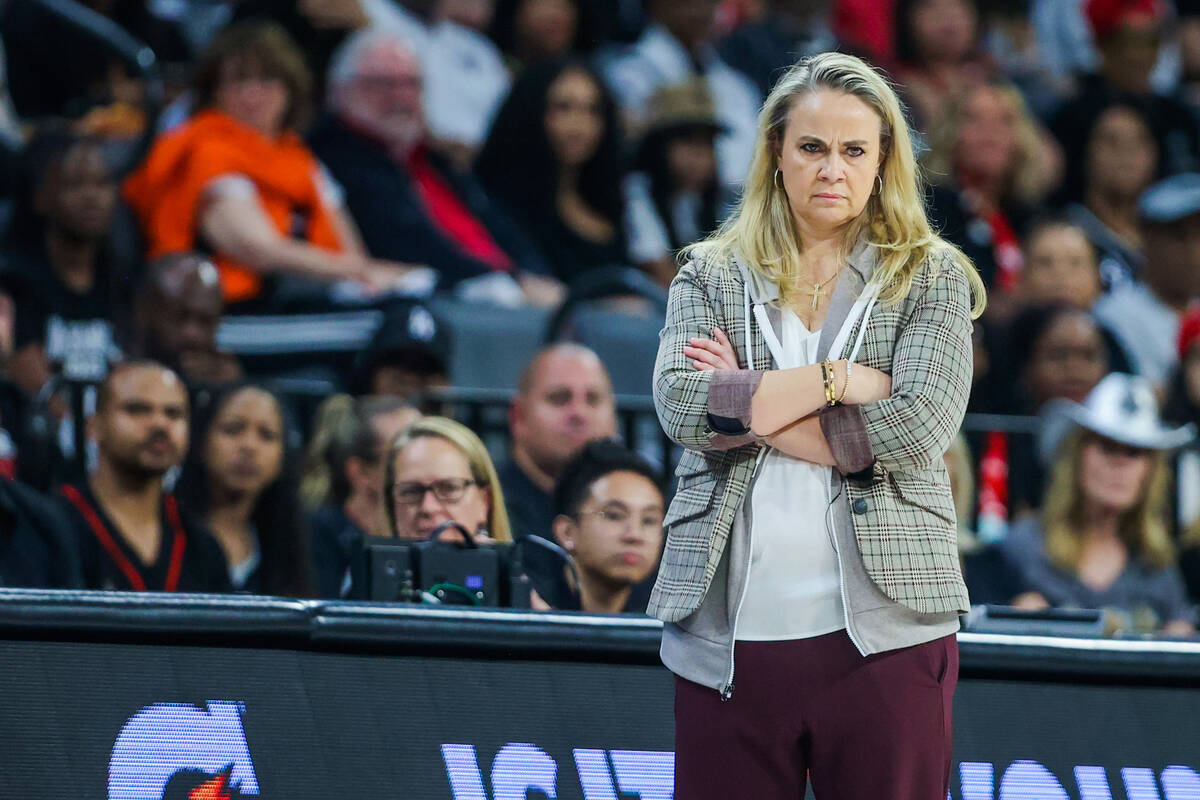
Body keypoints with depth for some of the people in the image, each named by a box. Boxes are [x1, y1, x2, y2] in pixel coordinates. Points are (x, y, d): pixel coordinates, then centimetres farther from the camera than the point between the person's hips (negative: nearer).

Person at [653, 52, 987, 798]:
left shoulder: (930, 279, 7)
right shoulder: (710, 276, 12)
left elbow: (920, 425, -9)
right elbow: (680, 403, -6)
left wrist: (752, 409, -6)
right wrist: (839, 380, -10)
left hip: (883, 634, -1)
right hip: (731, 636, 1)